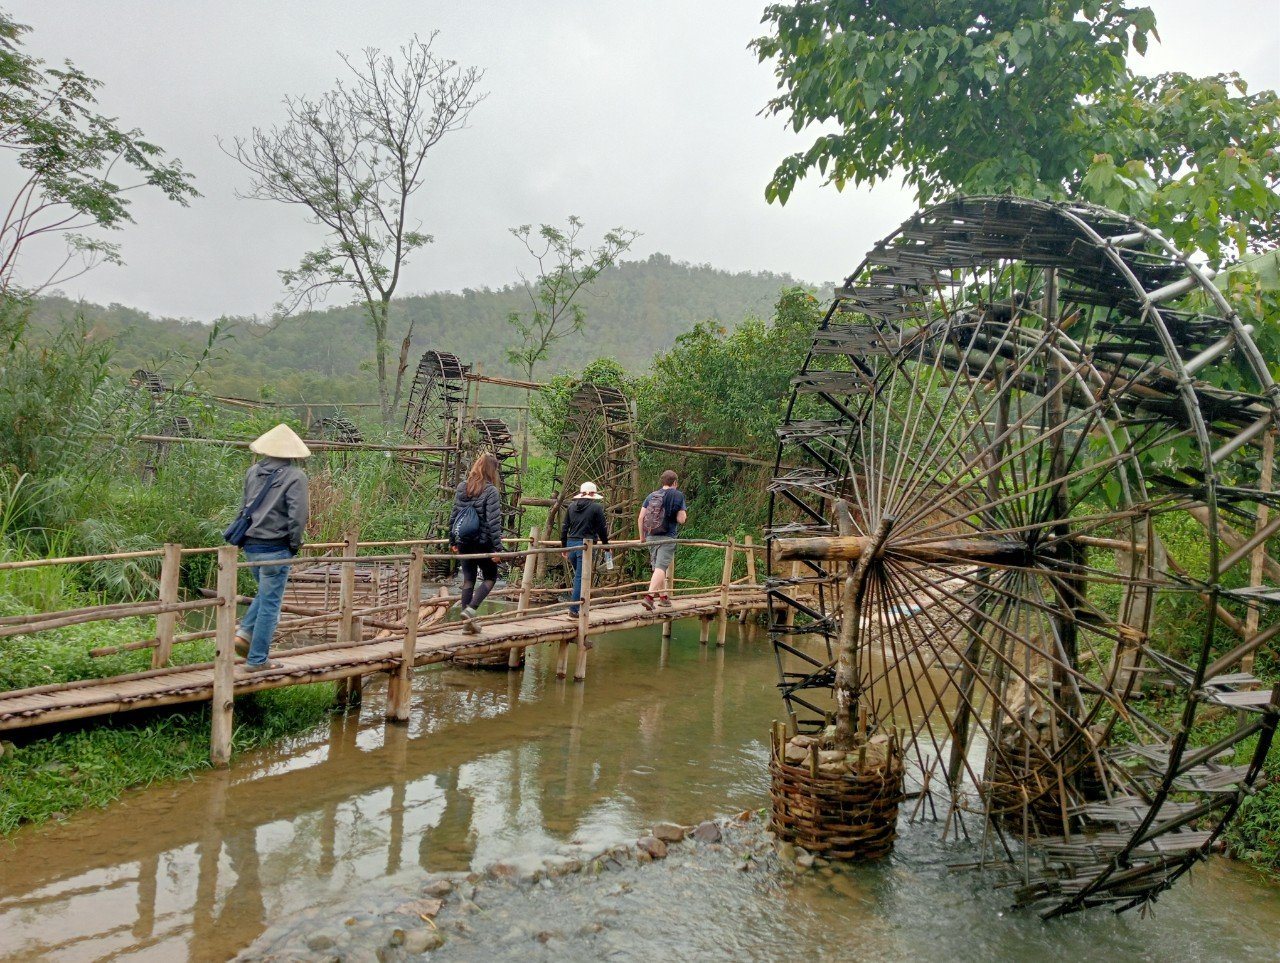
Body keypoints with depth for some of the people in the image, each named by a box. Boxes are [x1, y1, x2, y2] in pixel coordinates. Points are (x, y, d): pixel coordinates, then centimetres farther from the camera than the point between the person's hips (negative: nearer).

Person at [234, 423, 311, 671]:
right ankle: (257, 660, 9)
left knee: (265, 593, 27)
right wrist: (295, 544, -2)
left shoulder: (253, 471, 7)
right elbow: (297, 514, -16)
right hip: (275, 548, -6)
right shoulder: (295, 475, -12)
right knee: (270, 603, 3)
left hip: (250, 545, 6)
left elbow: (245, 506, 14)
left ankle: (244, 634, 11)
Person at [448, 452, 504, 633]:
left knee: (468, 580, 13)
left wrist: (452, 540, 18)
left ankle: (468, 621, 15)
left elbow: (453, 515, 10)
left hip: (464, 542, 6)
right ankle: (470, 609, -8)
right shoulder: (491, 491, -13)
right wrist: (497, 547, -14)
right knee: (490, 578, 11)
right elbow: (494, 522, -16)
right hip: (482, 543, -5)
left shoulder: (461, 487, 5)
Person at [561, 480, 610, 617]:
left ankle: (575, 606, 20)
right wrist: (606, 544, 14)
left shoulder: (571, 506, 11)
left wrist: (564, 547, 20)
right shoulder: (596, 507, -4)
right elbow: (602, 529, -1)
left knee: (578, 575, 19)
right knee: (581, 577, -2)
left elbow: (564, 527, 12)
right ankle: (574, 609, -3)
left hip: (571, 544, 6)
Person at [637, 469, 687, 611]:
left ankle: (663, 597, 27)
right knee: (661, 568, -9)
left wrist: (642, 536, 16)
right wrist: (684, 514, 15)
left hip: (651, 537, 5)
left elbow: (640, 518, 4)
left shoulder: (651, 496, 9)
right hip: (667, 537, -5)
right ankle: (649, 597, -23)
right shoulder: (678, 495, -3)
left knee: (658, 567, 17)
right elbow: (681, 519, -8)